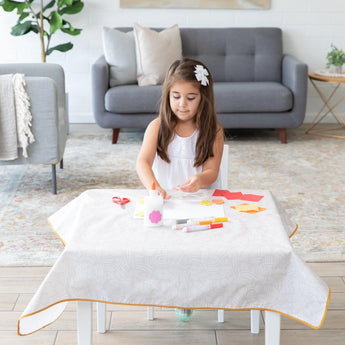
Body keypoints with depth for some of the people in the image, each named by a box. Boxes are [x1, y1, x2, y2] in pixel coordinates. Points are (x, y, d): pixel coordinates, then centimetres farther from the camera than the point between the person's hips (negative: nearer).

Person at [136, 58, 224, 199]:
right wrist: (154, 187, -32)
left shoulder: (214, 131, 2)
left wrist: (200, 180, -31)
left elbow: (212, 171, -5)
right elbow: (143, 161, -10)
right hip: (164, 197, -1)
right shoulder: (157, 127, 2)